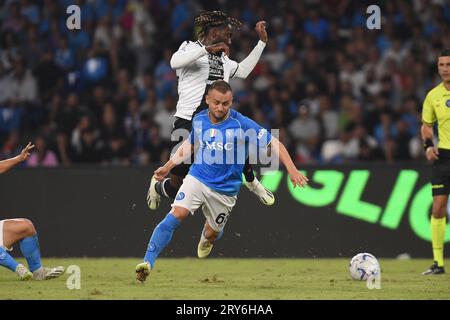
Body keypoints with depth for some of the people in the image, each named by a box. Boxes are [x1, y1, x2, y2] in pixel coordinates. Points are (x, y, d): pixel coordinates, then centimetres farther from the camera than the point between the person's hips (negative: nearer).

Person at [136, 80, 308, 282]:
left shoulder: (242, 125, -17)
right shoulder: (199, 120, -3)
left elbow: (273, 144, -13)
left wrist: (291, 170, -22)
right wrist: (168, 166, 16)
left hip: (225, 190, -1)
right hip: (197, 178, 1)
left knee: (211, 234, 14)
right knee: (175, 216, -21)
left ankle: (206, 240, 55)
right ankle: (148, 262, -26)